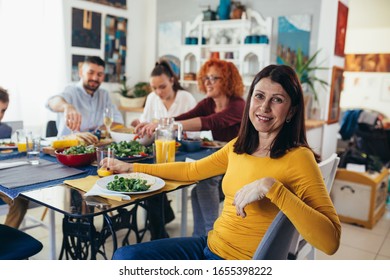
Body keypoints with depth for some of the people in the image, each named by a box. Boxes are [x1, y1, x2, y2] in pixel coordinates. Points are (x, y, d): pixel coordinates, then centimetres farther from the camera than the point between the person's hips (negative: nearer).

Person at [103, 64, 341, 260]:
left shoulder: (297, 158, -17)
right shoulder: (238, 147, 3)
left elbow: (330, 241, -25)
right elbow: (192, 170, 16)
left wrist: (272, 187, -32)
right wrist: (133, 168, 20)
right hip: (210, 244, 6)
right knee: (125, 256, -1)